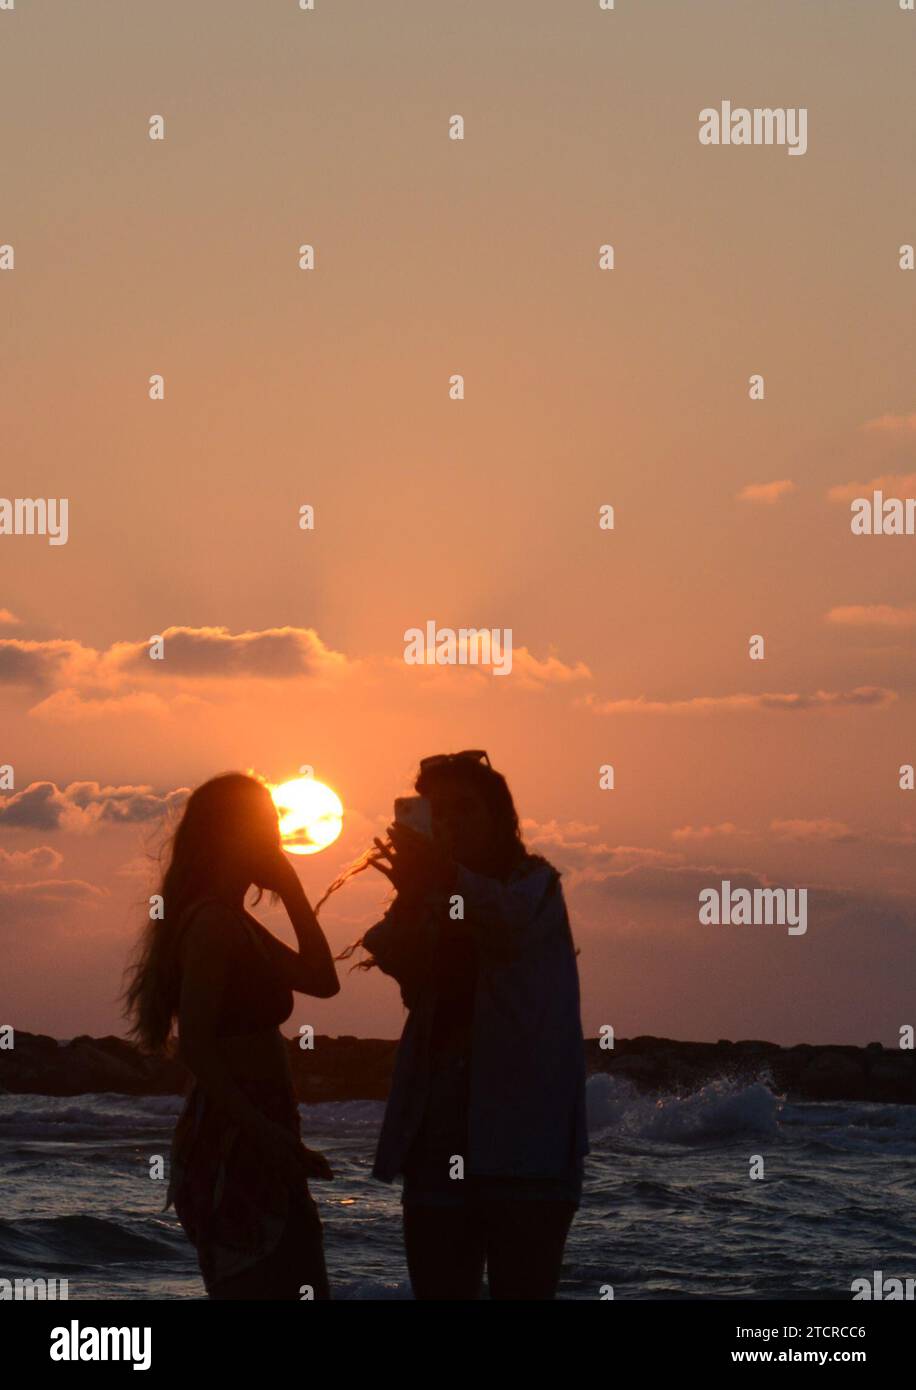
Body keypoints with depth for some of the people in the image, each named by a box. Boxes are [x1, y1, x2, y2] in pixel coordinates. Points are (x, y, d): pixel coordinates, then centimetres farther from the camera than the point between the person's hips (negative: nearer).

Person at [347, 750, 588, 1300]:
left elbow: (511, 923, -21)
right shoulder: (429, 904, 18)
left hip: (522, 1136, -4)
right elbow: (402, 966, -5)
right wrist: (410, 897, -25)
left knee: (521, 1288, -6)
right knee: (439, 1287, 4)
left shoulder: (534, 882, 5)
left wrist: (447, 879, -39)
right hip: (438, 1135, 4)